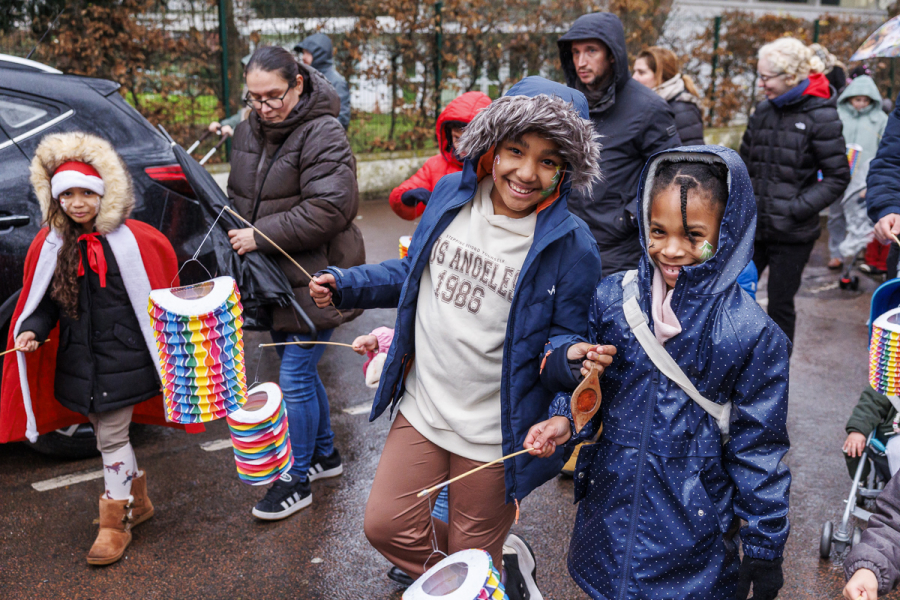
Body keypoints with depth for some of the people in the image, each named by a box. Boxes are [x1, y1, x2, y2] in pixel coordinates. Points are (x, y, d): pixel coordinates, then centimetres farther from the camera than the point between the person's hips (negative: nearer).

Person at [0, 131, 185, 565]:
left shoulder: (134, 240, -11)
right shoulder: (50, 246, 1)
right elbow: (43, 302, 9)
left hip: (123, 359, -5)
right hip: (78, 362, 5)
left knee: (111, 439, 0)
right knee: (112, 434, 17)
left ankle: (115, 525, 16)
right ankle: (138, 502, 38)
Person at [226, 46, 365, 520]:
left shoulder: (323, 134, -16)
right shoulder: (248, 131, 9)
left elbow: (328, 209, -25)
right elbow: (239, 195, 23)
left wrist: (261, 236, -23)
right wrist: (239, 236, 7)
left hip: (314, 280, -8)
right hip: (275, 279, 8)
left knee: (295, 378, -4)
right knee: (300, 369, 19)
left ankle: (298, 479, 15)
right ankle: (325, 454, 38)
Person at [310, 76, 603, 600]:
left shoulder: (571, 246, -18)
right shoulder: (451, 195, -5)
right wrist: (345, 285, 4)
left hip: (495, 435, -4)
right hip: (423, 408, 5)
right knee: (386, 525, 12)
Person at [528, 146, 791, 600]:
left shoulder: (753, 336, -16)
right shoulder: (612, 298, -7)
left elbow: (758, 450, -8)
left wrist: (764, 548, -3)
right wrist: (567, 420, -12)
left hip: (695, 525, -3)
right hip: (610, 507, 3)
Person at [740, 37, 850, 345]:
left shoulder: (820, 116, -10)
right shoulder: (764, 110, 6)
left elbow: (837, 177, -9)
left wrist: (797, 208, -17)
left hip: (792, 235, -5)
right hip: (753, 227, 5)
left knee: (780, 305, 6)